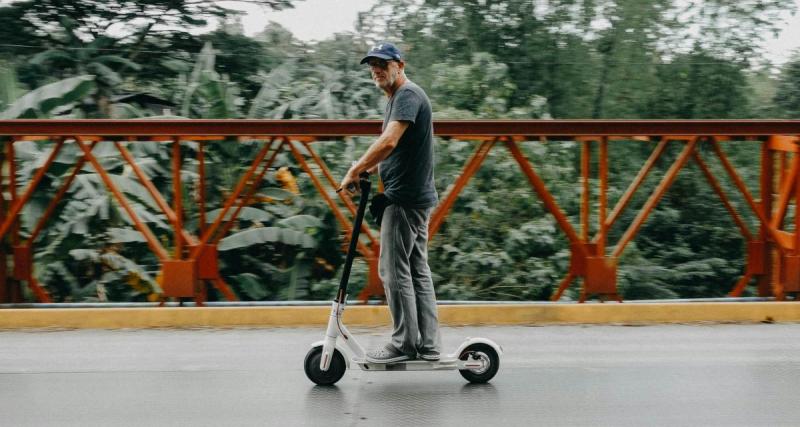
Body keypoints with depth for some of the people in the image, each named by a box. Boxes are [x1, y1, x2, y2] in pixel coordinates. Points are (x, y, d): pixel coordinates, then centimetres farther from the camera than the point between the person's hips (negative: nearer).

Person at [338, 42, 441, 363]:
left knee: (394, 270, -6)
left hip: (405, 197, -11)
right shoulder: (396, 99, 20)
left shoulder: (408, 94, -12)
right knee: (417, 270, 10)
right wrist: (366, 170, 15)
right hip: (417, 197, 11)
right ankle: (428, 345, 13)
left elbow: (388, 142, -25)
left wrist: (354, 172, -18)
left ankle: (403, 344, -1)